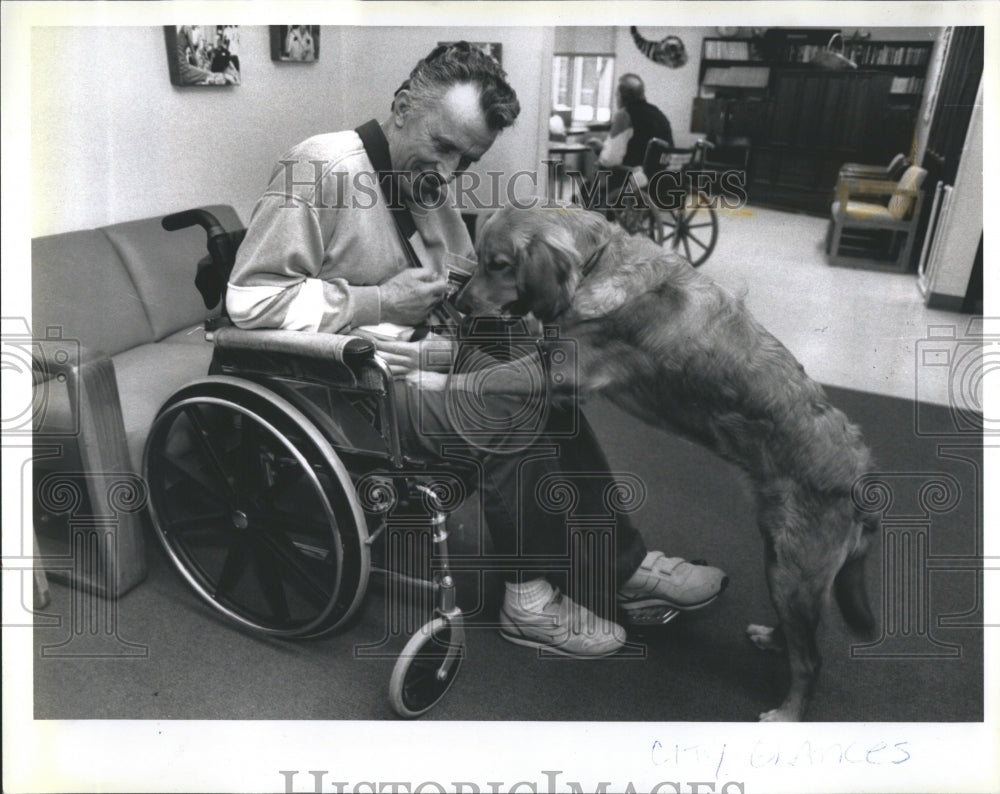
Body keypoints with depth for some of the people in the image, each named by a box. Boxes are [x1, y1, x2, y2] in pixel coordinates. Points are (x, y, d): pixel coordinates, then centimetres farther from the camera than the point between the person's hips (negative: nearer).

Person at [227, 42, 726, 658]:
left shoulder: (428, 183, 12)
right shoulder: (321, 168, -15)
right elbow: (248, 297, -19)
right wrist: (379, 302, -21)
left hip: (418, 355, 9)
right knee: (514, 413, -24)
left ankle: (626, 564, 6)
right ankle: (531, 601, -5)